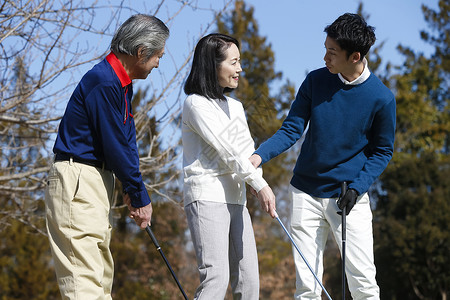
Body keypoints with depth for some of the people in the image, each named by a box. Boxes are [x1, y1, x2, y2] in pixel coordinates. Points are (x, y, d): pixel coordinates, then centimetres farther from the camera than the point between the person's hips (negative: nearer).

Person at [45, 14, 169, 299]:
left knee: (102, 272, 12)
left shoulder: (121, 83, 15)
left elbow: (127, 140, 16)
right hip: (77, 180, -11)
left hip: (97, 180, 11)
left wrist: (133, 189, 7)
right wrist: (140, 196, -9)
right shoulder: (103, 83, -18)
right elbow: (116, 147, -17)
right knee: (84, 276, -15)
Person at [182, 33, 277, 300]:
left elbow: (248, 149, 16)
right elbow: (225, 149, -11)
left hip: (236, 199, 8)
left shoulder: (235, 106, 21)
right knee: (216, 278, -18)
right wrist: (260, 185, -13)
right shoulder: (196, 104, -4)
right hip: (207, 197, -8)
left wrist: (257, 178, -5)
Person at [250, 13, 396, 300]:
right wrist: (259, 156, -16)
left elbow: (382, 151, 2)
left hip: (350, 197, -2)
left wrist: (356, 188, -11)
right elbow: (291, 130, 1)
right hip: (306, 194, 2)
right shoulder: (315, 81, -2)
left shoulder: (381, 98, -8)